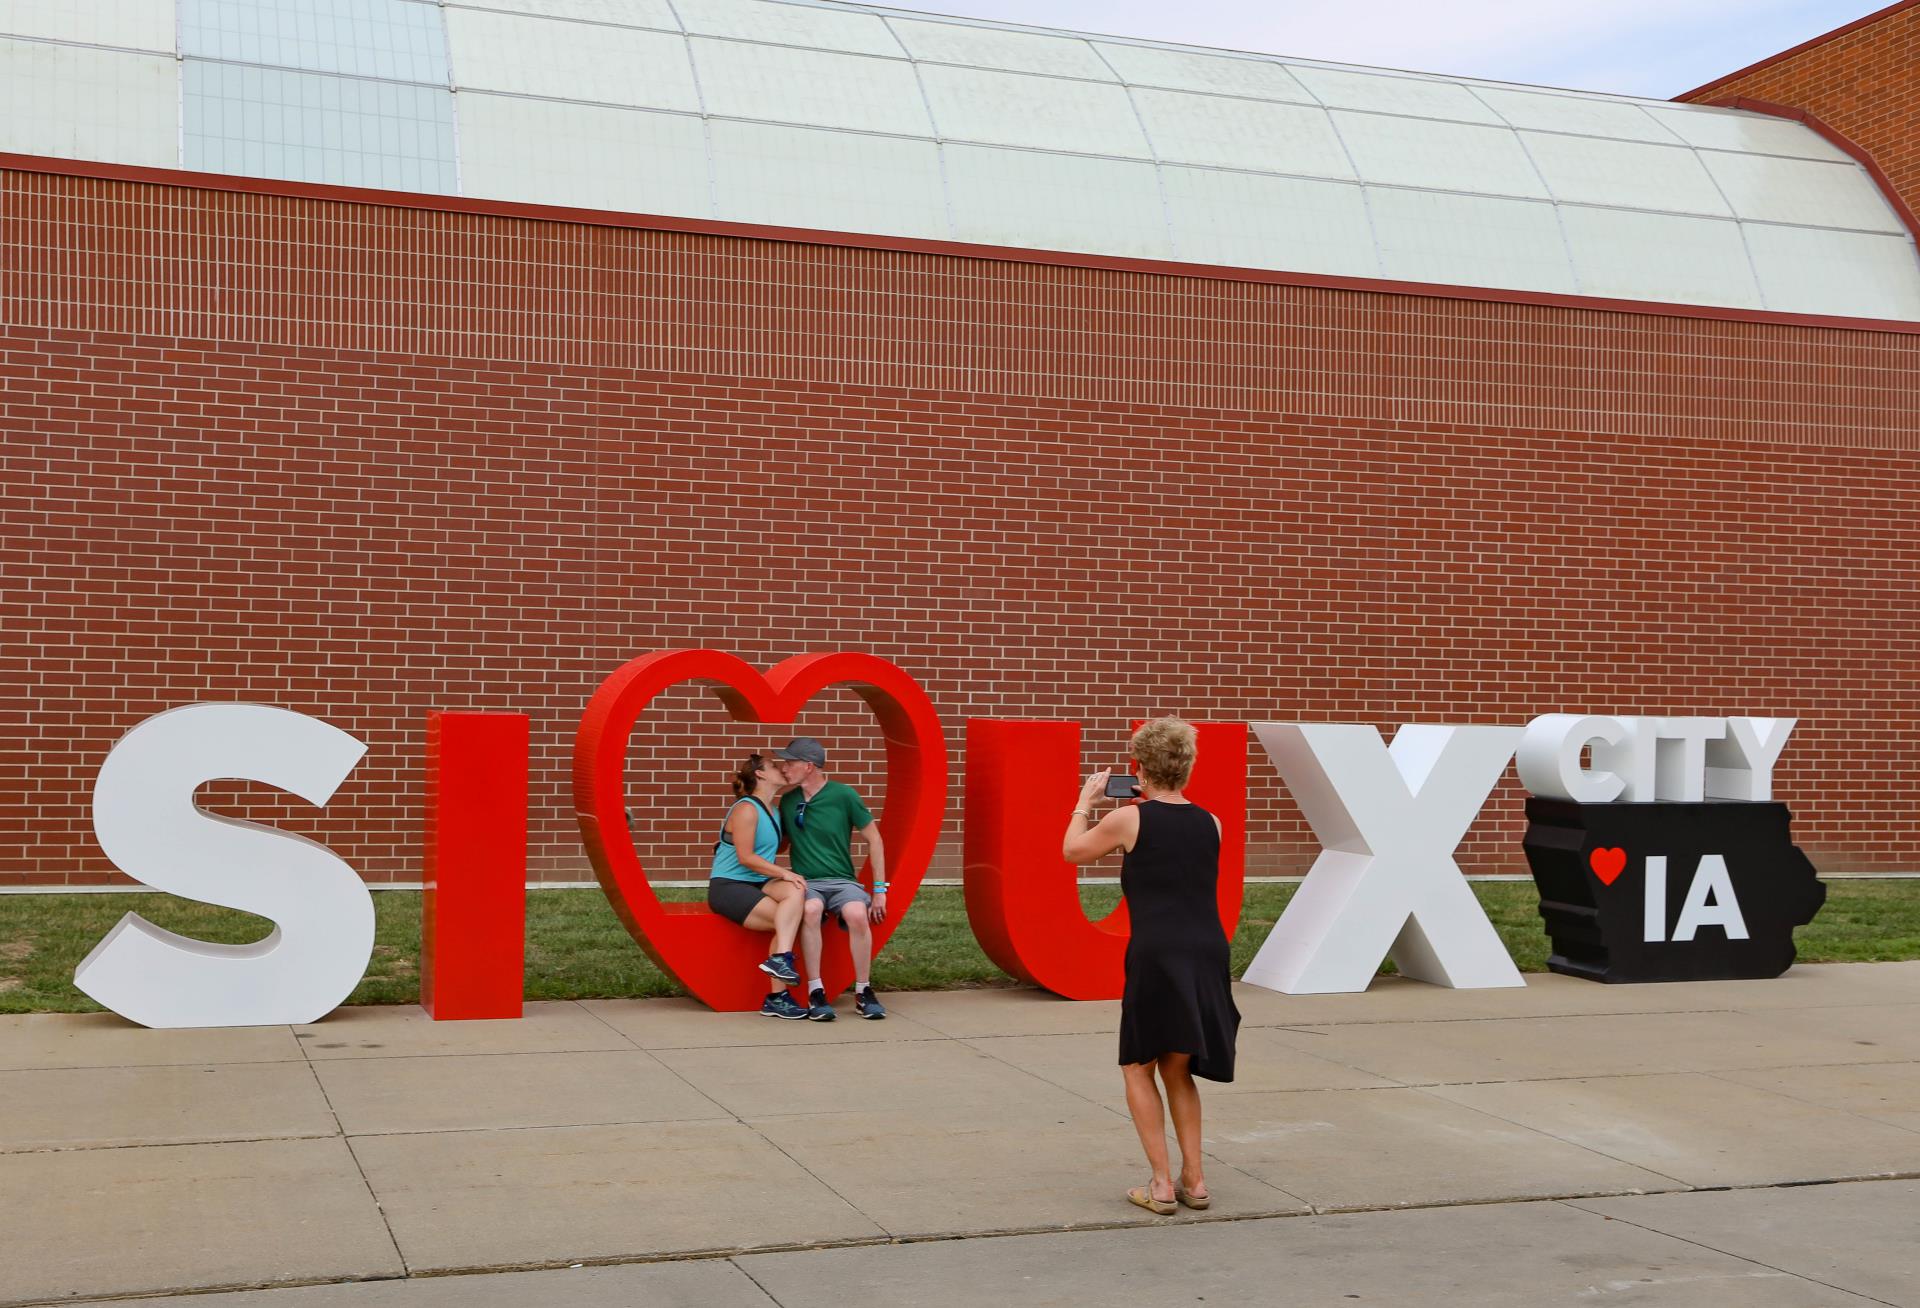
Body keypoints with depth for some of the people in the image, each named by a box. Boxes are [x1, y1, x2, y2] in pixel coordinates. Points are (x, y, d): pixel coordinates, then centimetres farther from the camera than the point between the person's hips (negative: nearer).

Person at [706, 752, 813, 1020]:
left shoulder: (772, 811, 18)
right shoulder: (746, 809, -10)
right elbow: (745, 857, -16)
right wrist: (783, 873, -18)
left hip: (757, 884, 7)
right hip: (728, 886, -7)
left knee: (796, 891, -24)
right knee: (788, 921, -23)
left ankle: (779, 958, -33)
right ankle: (777, 997, -21)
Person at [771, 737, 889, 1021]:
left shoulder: (843, 795, -3)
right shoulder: (788, 801, 9)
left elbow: (874, 840, 2)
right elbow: (781, 841, 25)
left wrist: (880, 891, -1)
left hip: (842, 880, -2)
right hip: (805, 883, 2)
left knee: (857, 914, -36)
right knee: (811, 909, -37)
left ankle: (863, 992, -17)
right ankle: (815, 992, -29)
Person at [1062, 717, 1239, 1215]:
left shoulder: (1130, 819, -3)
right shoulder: (1210, 823, 10)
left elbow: (1073, 849, 14)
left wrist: (1086, 800, 28)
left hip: (1156, 955, -5)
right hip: (1208, 954, 5)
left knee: (1138, 1068, 13)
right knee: (1177, 1070, 21)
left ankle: (1161, 1185, 6)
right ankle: (1194, 1180, 18)